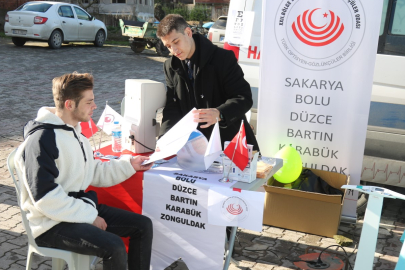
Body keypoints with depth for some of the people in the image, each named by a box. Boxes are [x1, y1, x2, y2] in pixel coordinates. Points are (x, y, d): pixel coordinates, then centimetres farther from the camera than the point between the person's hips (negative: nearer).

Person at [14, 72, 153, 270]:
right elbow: (46, 198, -24)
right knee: (114, 247, -28)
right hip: (51, 223, -9)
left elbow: (93, 173, 16)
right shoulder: (41, 140, -19)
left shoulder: (74, 132, 11)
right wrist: (89, 217, -20)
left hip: (80, 207, 9)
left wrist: (130, 165, 6)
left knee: (143, 226, 1)